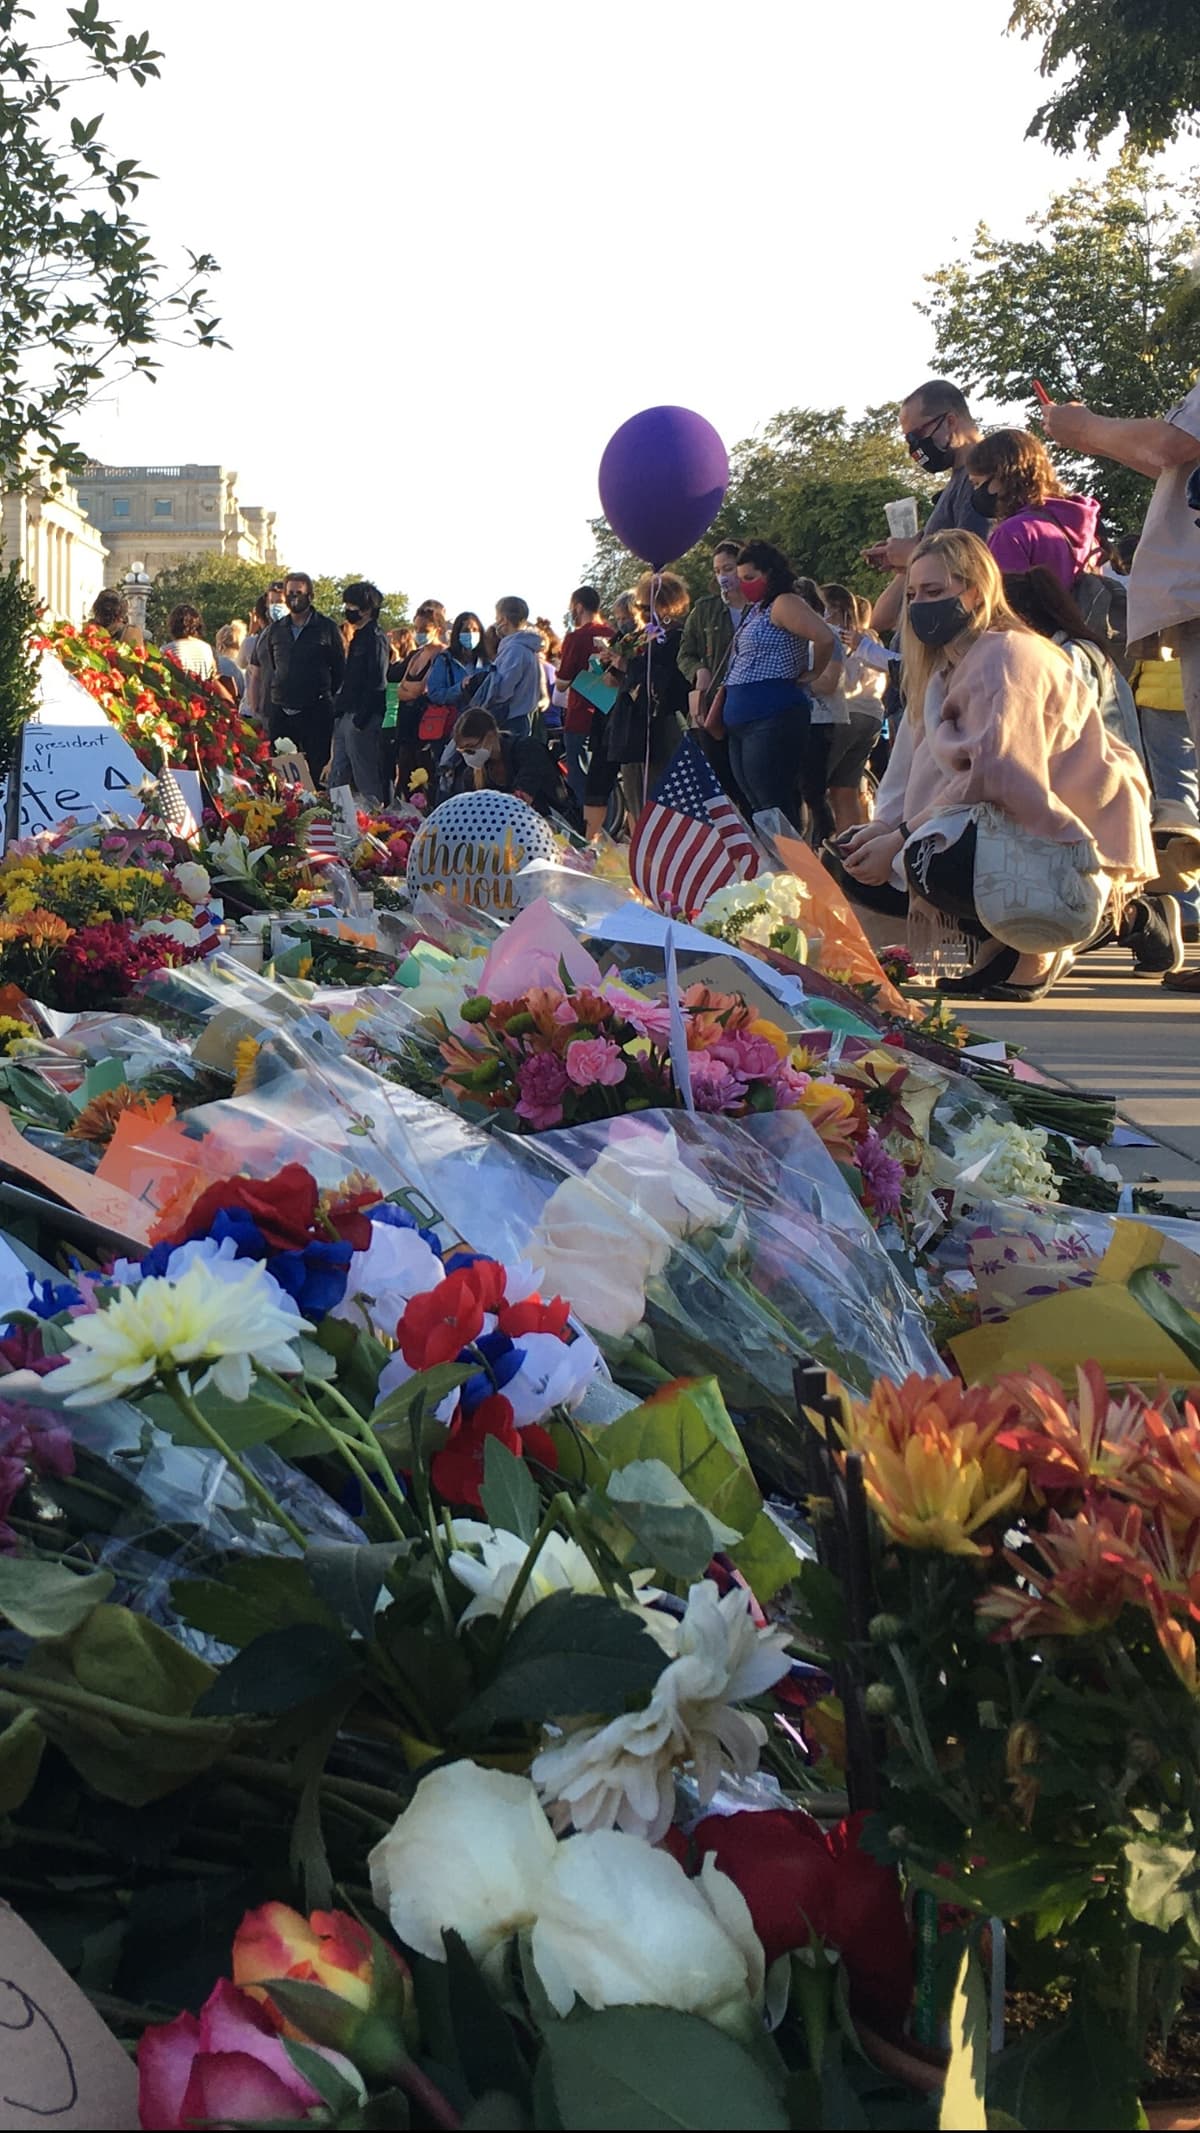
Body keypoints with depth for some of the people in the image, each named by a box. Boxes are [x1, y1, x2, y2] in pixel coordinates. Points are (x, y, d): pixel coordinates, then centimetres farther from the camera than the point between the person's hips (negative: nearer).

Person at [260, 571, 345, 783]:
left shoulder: (327, 628, 1)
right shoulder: (276, 629, 12)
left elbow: (339, 668, 5)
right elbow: (265, 662, 22)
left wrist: (325, 695, 4)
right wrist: (274, 690, 13)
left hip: (315, 712, -4)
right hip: (280, 711, 4)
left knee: (316, 771, -4)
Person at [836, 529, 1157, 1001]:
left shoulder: (1004, 657, -16)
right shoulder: (942, 669, 14)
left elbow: (992, 781, -25)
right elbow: (911, 780, 5)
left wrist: (898, 838, -23)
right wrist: (878, 831, -13)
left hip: (1075, 833, -10)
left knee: (934, 859, -35)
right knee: (858, 864, 1)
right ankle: (1003, 942, 6)